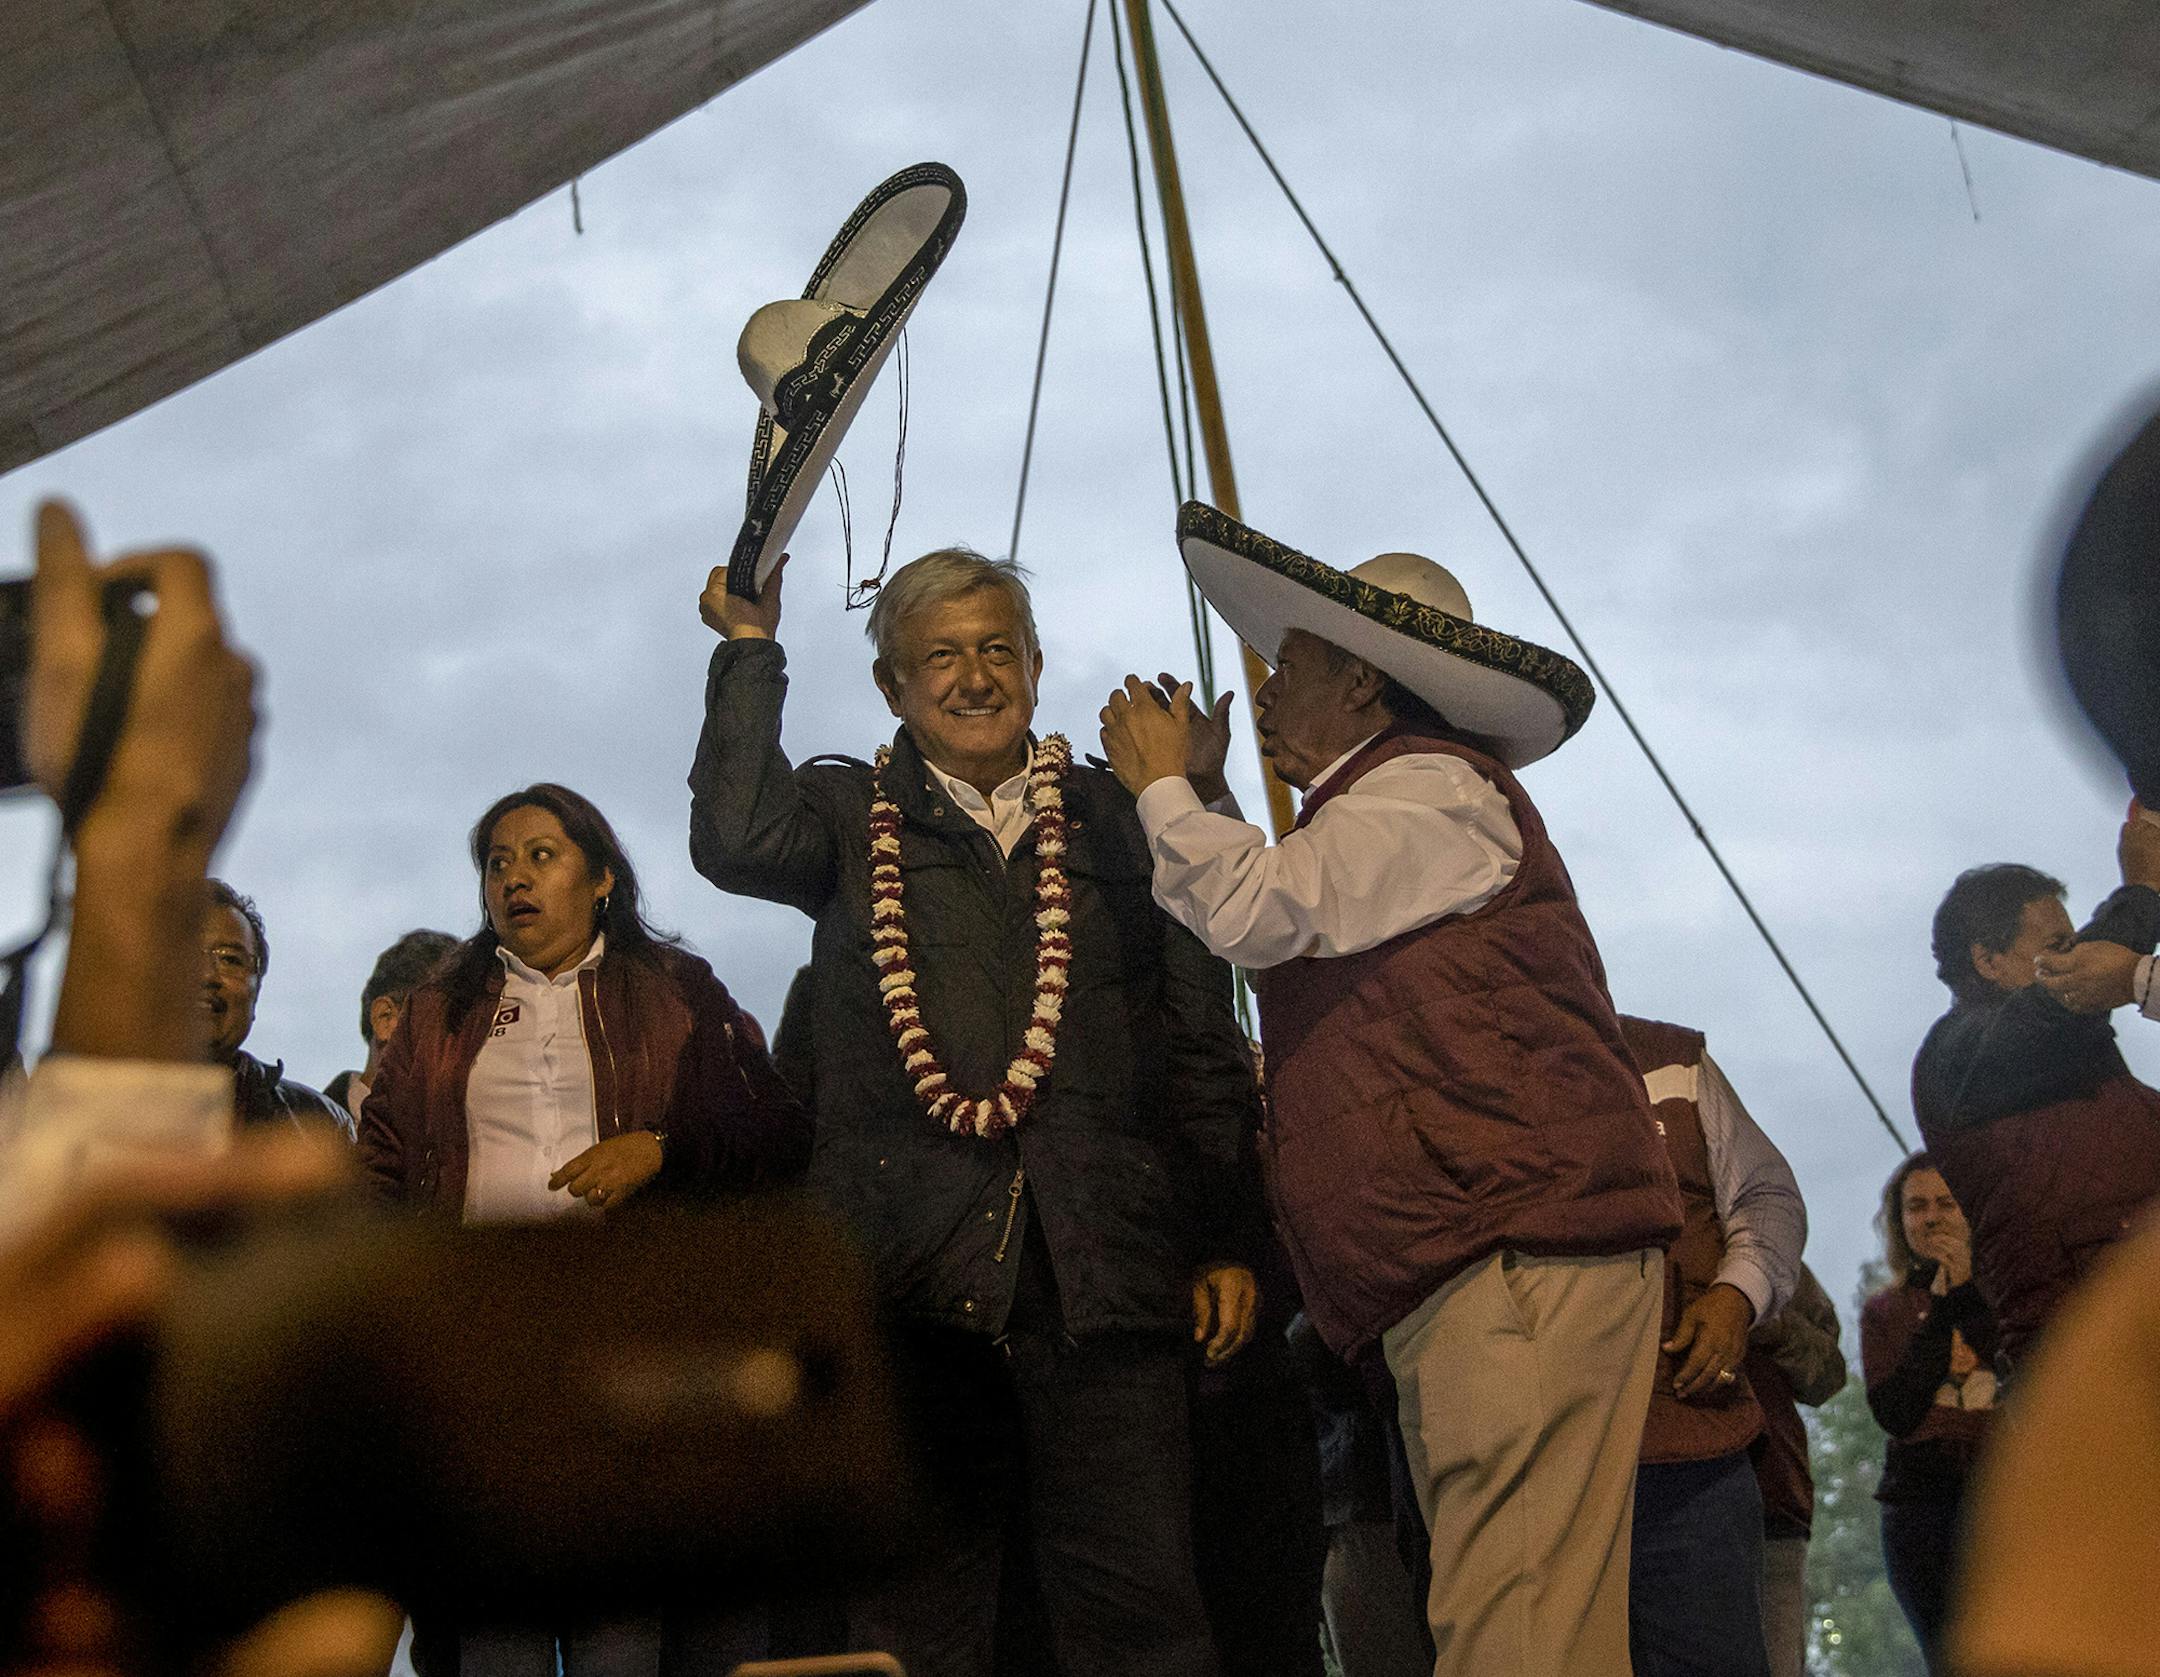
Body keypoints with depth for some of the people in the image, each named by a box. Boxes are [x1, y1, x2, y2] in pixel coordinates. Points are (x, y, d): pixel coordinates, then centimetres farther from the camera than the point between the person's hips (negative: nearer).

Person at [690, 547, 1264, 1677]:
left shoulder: (1119, 820, 14)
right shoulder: (849, 815, 13)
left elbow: (1204, 1044, 13)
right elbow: (736, 841, -11)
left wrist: (1226, 1239, 7)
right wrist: (751, 648, -3)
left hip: (1103, 1272, 0)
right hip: (909, 1270, 0)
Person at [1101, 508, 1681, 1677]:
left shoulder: (1431, 786, -3)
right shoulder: (1381, 814, 29)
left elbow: (1256, 911, -13)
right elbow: (1275, 938, 32)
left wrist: (1165, 788, 4)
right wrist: (1206, 797, 28)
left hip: (1521, 1248, -10)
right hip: (1455, 1273, 10)